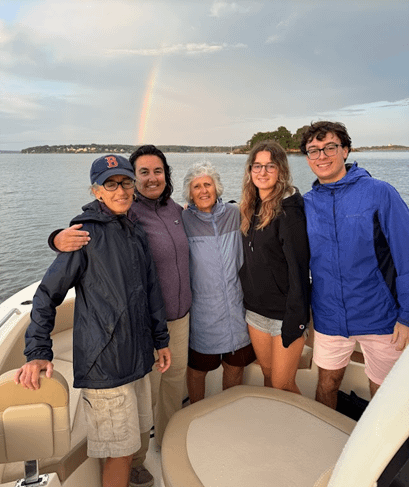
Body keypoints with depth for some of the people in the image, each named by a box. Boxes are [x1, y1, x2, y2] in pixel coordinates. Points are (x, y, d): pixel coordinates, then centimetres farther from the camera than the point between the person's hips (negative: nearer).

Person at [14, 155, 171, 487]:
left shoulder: (136, 231, 8)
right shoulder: (87, 232, -13)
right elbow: (48, 293, -11)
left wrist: (161, 339, 15)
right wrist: (38, 352, -17)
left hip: (137, 354, 7)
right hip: (104, 361, -7)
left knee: (134, 438, 22)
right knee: (120, 450, 5)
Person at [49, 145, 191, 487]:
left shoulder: (176, 211, 3)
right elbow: (83, 232, -24)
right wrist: (60, 239, -44)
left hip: (180, 316, 7)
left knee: (175, 380, 23)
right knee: (144, 391, 8)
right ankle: (134, 459, 36)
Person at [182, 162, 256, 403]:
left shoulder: (235, 215, 1)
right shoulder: (183, 220, -6)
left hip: (237, 308, 3)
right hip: (202, 312, -2)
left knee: (236, 365, 17)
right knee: (198, 369, 12)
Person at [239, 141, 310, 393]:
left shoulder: (289, 210, -15)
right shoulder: (252, 208, 7)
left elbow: (299, 267, -17)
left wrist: (296, 319, -18)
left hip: (285, 313, -6)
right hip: (256, 309, 7)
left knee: (282, 385, 3)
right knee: (268, 376, 18)